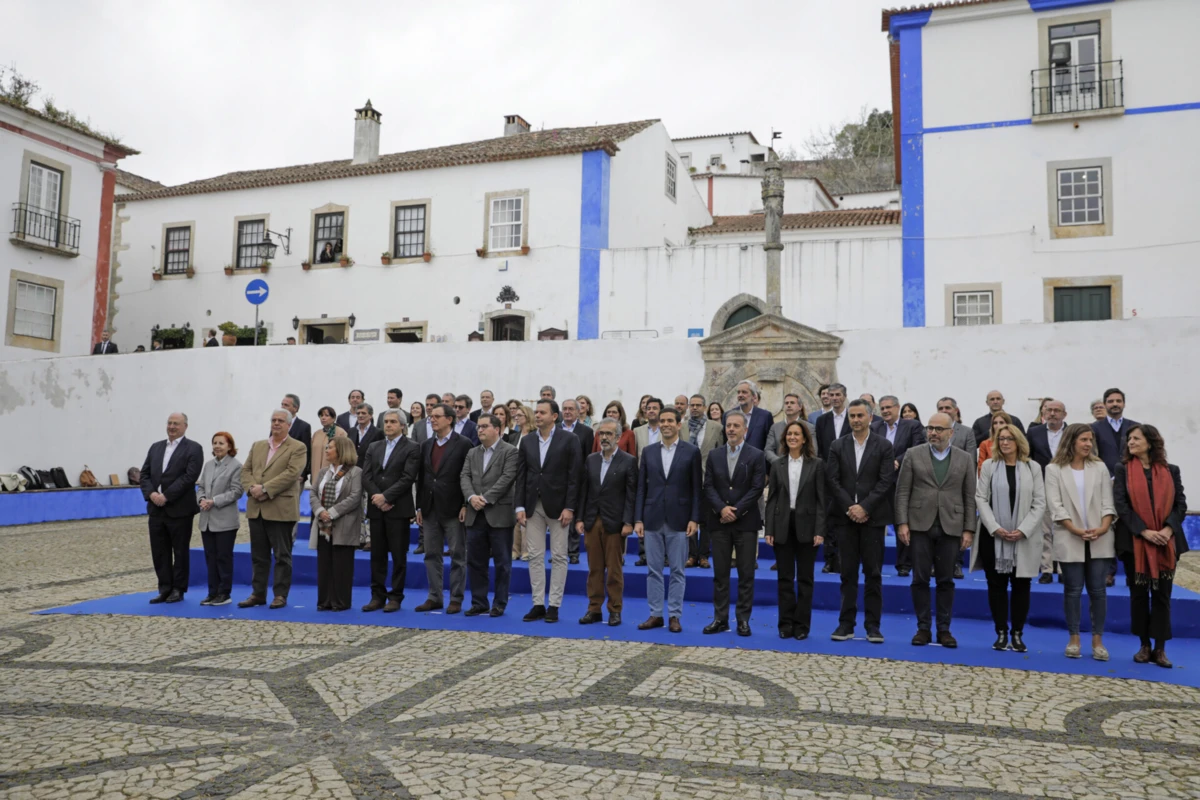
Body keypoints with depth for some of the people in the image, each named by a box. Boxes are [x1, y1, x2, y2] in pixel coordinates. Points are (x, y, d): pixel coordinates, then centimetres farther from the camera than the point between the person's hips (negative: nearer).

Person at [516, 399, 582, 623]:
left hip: (558, 506, -4)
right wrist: (520, 506, -1)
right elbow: (522, 476, 7)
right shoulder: (527, 441, 9)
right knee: (535, 556, 6)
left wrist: (569, 507, -13)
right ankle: (538, 604, 14)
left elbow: (574, 476, -7)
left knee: (558, 557, 3)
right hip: (533, 507, 4)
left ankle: (554, 606, 10)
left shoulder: (569, 440, -4)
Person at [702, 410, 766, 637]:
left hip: (746, 521, -2)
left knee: (746, 573, 2)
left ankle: (743, 619, 10)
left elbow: (757, 488, -6)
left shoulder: (756, 455, 0)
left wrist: (736, 510, -12)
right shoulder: (714, 455, 9)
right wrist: (722, 508, -13)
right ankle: (720, 618, 12)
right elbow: (708, 486, 3)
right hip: (719, 521, 2)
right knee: (720, 573, 6)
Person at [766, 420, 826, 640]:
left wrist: (820, 530, -10)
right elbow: (771, 499, 5)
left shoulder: (816, 465, 1)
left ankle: (802, 625, 13)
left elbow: (821, 500, -2)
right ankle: (786, 623, 14)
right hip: (783, 526, 2)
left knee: (805, 578, 5)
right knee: (785, 578, 6)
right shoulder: (777, 465, 7)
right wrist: (769, 530, -2)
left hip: (806, 526, -2)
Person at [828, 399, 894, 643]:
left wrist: (864, 507, -13)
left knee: (873, 573, 2)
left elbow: (885, 482, -6)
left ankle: (873, 625, 9)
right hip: (846, 517, 2)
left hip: (873, 517, -1)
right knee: (848, 573, 6)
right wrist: (850, 508, -9)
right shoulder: (837, 446, 7)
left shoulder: (883, 446, 1)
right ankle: (846, 624, 10)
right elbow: (833, 481, 1)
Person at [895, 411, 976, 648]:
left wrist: (969, 530, -1)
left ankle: (944, 629, 14)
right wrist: (902, 523, -7)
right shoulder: (914, 455, 5)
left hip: (951, 527, 0)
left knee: (946, 581, 6)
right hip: (920, 525, 0)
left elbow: (970, 497, 5)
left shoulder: (965, 458, 7)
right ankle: (923, 628, 12)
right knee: (920, 579, 2)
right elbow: (902, 492, 1)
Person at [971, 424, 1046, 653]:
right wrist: (995, 528, -12)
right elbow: (980, 498, -1)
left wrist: (1023, 530, -12)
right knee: (996, 585, 4)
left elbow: (1039, 503, 0)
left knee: (1021, 585, 3)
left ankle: (1018, 634, 12)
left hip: (1024, 538, 0)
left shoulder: (1033, 467, 5)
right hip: (993, 536, 0)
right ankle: (1001, 633, 12)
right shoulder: (989, 466, 6)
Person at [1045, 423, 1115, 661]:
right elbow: (1056, 505, -6)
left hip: (1099, 539, 2)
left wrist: (1104, 526, -13)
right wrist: (1075, 530, -16)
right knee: (1073, 590, 2)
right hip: (1070, 540, -2)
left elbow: (1107, 501, 3)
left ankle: (1098, 640, 11)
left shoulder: (1099, 467, 9)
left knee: (1098, 590, 3)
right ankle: (1074, 639, 12)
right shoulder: (1054, 470, 1)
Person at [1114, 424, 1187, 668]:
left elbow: (1181, 503, 2)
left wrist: (1168, 529, -14)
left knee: (1162, 595, 2)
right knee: (1138, 593, 4)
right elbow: (1120, 504, -6)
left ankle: (1160, 649, 9)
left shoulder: (1170, 471, 6)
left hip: (1166, 542, 1)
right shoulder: (1123, 470, 3)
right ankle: (1144, 645, 15)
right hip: (1135, 541, -1)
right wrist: (1144, 531, -16)